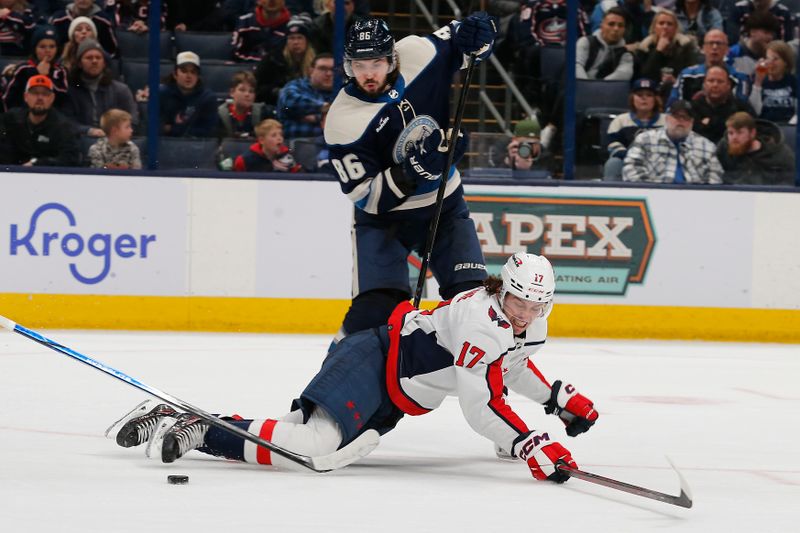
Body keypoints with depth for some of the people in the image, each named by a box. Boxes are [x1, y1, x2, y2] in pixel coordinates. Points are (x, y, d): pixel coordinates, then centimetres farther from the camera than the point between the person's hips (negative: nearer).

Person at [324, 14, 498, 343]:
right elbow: (365, 196, -21)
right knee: (377, 305, -18)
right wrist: (412, 170, -34)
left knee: (472, 295, -5)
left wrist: (477, 33, -20)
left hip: (445, 205, 3)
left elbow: (462, 42, 5)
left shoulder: (417, 54, -15)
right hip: (384, 216, -3)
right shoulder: (343, 121, -23)